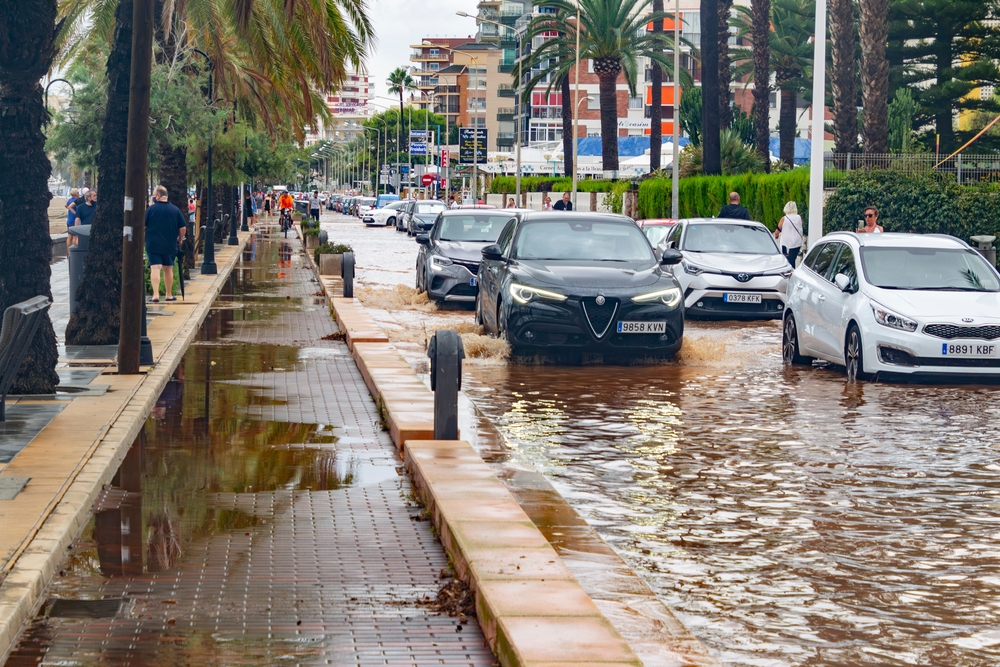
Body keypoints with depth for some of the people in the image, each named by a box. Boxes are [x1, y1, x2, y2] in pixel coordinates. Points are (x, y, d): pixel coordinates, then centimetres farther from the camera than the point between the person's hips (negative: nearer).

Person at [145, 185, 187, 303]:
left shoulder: (151, 209, -7)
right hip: (170, 245, 3)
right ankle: (169, 295, 23)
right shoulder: (175, 210, 1)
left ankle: (156, 294, -17)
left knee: (155, 268, -5)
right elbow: (183, 228, 2)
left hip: (153, 245, -3)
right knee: (168, 269, 16)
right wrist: (179, 240, 17)